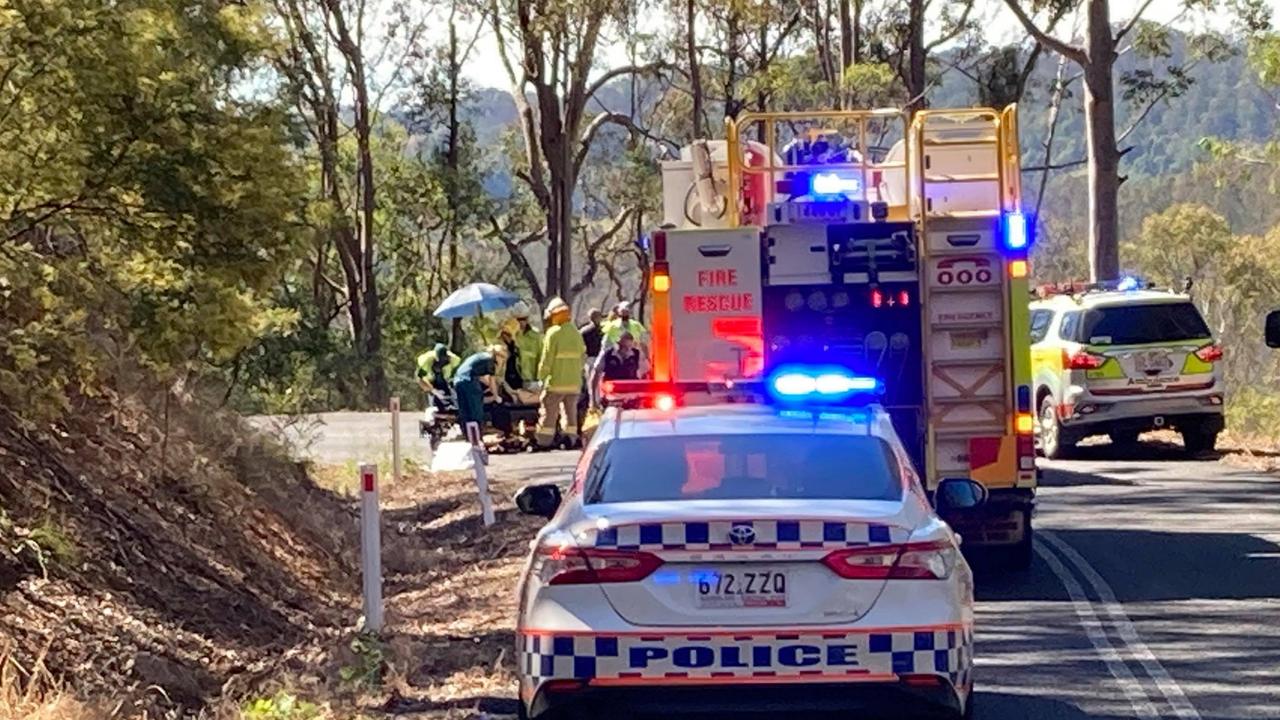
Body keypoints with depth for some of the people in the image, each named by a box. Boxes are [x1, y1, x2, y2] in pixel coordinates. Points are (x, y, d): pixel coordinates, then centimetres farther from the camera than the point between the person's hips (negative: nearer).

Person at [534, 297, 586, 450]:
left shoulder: (553, 333, -10)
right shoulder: (576, 333, 7)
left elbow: (547, 359, -11)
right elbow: (583, 356, 12)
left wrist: (542, 377, -3)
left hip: (556, 382, -5)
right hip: (574, 382, 5)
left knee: (548, 414, 0)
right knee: (571, 413, 13)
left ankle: (543, 442, -1)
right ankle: (571, 441, 13)